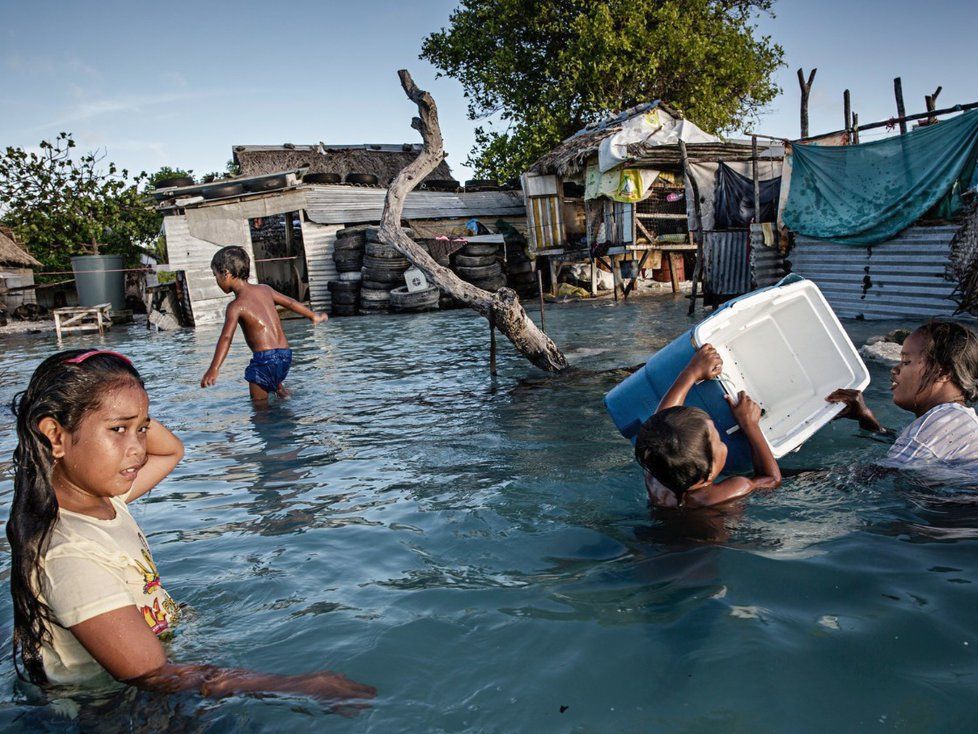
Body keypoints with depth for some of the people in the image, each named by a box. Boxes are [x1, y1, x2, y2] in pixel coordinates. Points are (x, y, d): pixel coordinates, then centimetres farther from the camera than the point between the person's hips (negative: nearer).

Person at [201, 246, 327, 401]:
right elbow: (291, 303, 25)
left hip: (265, 357, -7)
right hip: (286, 354, 7)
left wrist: (213, 369, -31)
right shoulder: (265, 290, 11)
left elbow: (226, 337, -21)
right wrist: (313, 316, 42)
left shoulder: (236, 305, -7)